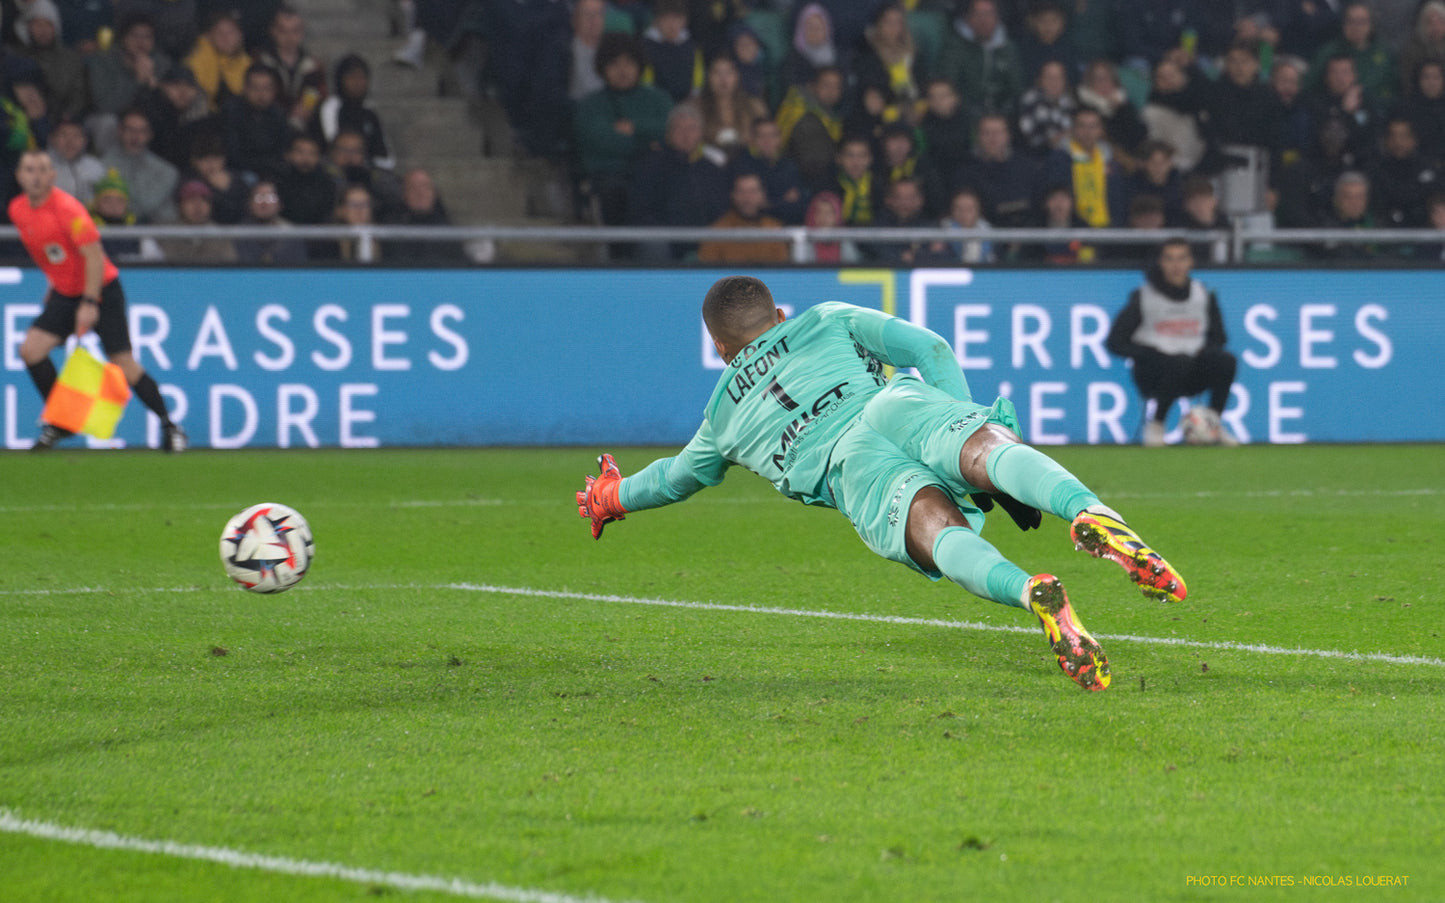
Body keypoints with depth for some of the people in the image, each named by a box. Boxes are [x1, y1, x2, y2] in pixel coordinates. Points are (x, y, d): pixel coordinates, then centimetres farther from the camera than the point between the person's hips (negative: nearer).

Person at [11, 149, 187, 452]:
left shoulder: (67, 209, -23)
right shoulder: (18, 210, 0)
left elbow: (94, 256, -23)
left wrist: (90, 304, -25)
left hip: (102, 291, -7)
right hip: (64, 295, 7)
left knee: (123, 365, -7)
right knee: (31, 350, -10)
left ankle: (169, 425, 7)